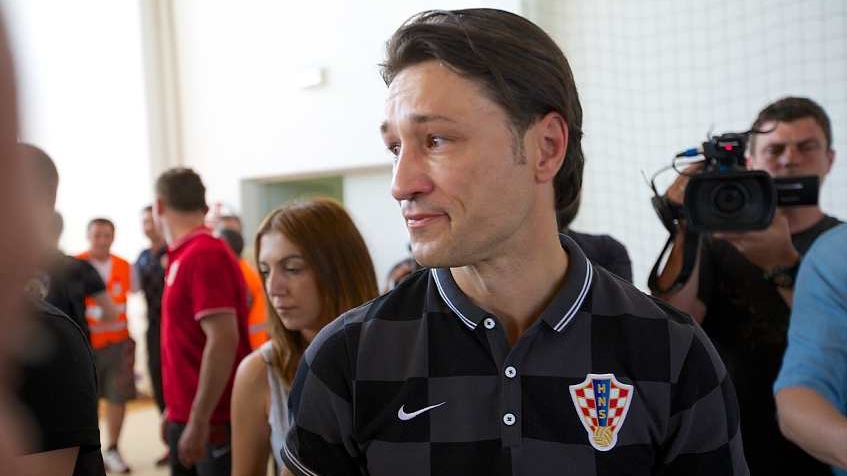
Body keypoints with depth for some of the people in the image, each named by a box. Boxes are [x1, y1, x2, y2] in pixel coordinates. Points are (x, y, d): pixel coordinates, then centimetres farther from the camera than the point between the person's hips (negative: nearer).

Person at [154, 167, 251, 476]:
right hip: (185, 418, 8)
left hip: (212, 422, -8)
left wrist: (198, 421, -23)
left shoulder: (204, 255, -17)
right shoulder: (184, 256, 11)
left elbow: (223, 341, -24)